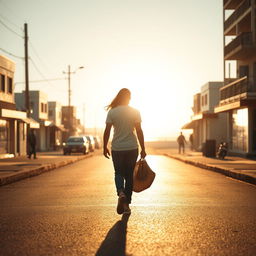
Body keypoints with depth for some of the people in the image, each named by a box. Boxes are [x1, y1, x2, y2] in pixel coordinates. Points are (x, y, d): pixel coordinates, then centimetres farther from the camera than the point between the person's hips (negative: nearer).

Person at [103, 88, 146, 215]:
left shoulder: (112, 112, -4)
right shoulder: (135, 112, -4)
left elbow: (107, 131, -6)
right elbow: (139, 131, -5)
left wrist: (105, 147, 4)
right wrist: (143, 149, 1)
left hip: (117, 148, 0)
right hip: (132, 148, 0)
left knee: (118, 173, 16)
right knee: (129, 175, 11)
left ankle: (121, 193, -14)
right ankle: (126, 204, 11)